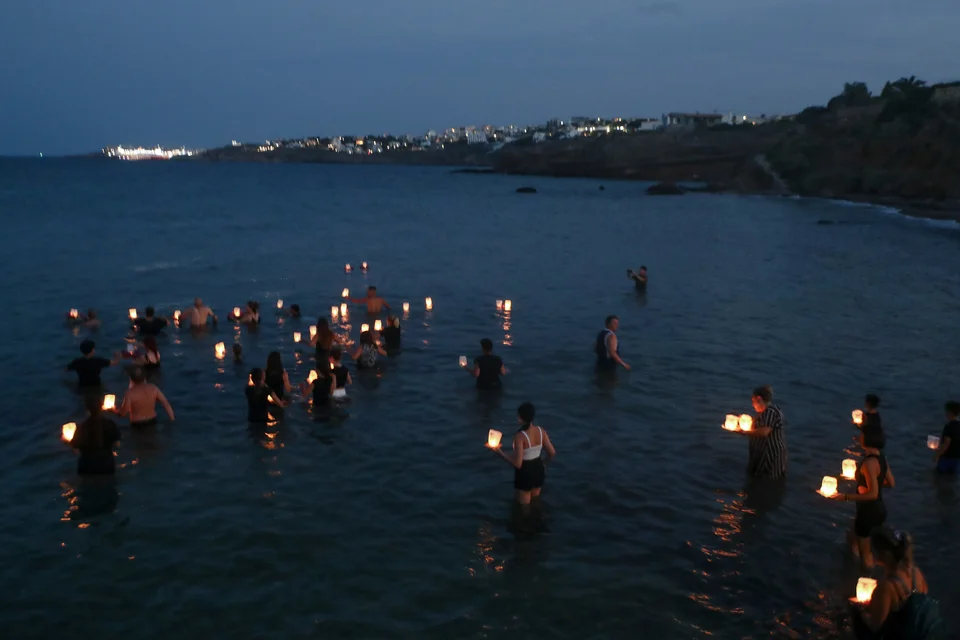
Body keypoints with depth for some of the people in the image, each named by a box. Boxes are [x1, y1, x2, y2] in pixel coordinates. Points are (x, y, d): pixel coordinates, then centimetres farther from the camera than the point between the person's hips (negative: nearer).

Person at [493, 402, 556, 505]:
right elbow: (552, 453, -4)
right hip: (538, 470, 6)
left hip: (524, 473, -6)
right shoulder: (541, 431, -10)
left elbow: (517, 463, -28)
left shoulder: (520, 436, -28)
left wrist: (500, 452, -18)